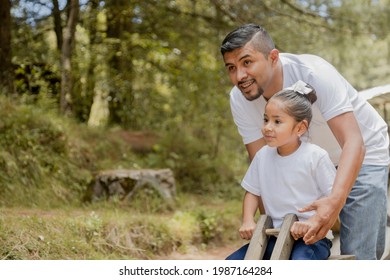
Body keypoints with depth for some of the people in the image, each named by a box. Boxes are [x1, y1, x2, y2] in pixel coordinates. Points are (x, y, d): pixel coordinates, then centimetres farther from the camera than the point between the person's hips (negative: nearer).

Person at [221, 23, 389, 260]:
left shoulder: (313, 72, -32)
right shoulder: (239, 99, -18)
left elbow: (354, 143, -38)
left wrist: (335, 201, -54)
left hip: (363, 155, -4)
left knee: (356, 255, -12)